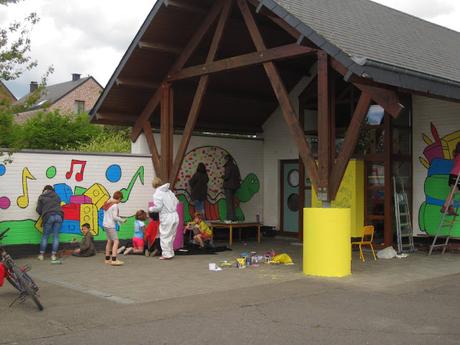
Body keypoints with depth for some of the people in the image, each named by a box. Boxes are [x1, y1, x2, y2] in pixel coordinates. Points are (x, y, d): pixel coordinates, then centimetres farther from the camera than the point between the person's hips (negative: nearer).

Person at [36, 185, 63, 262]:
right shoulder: (56, 196, 20)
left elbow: (38, 210, 10)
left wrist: (43, 214, 27)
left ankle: (41, 255, 9)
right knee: (56, 236, 5)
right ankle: (53, 255, 2)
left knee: (45, 236, 8)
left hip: (49, 216, -2)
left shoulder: (41, 197, 11)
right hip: (58, 216, 2)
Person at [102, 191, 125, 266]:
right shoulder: (115, 205, -15)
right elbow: (115, 217, -19)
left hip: (105, 225, 9)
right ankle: (114, 260, -20)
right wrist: (122, 220, -4)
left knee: (109, 241, 18)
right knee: (116, 241, -10)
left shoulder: (107, 203, 9)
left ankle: (107, 259, 24)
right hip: (111, 226, -9)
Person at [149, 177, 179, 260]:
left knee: (164, 236, 4)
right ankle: (170, 252, 26)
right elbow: (176, 201, 14)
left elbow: (158, 207, -15)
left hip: (166, 217, -7)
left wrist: (151, 209, 3)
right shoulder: (169, 191, 12)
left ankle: (167, 254, 5)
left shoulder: (157, 194, -9)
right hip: (175, 216, 7)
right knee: (171, 235, 17)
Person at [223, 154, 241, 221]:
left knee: (229, 202, -4)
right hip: (234, 186, 8)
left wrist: (223, 177, 0)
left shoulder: (228, 167, -14)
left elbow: (227, 176, -20)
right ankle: (233, 217, 16)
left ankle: (230, 217, -6)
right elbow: (239, 177, 10)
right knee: (232, 202, 14)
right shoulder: (235, 167, 10)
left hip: (228, 186, -8)